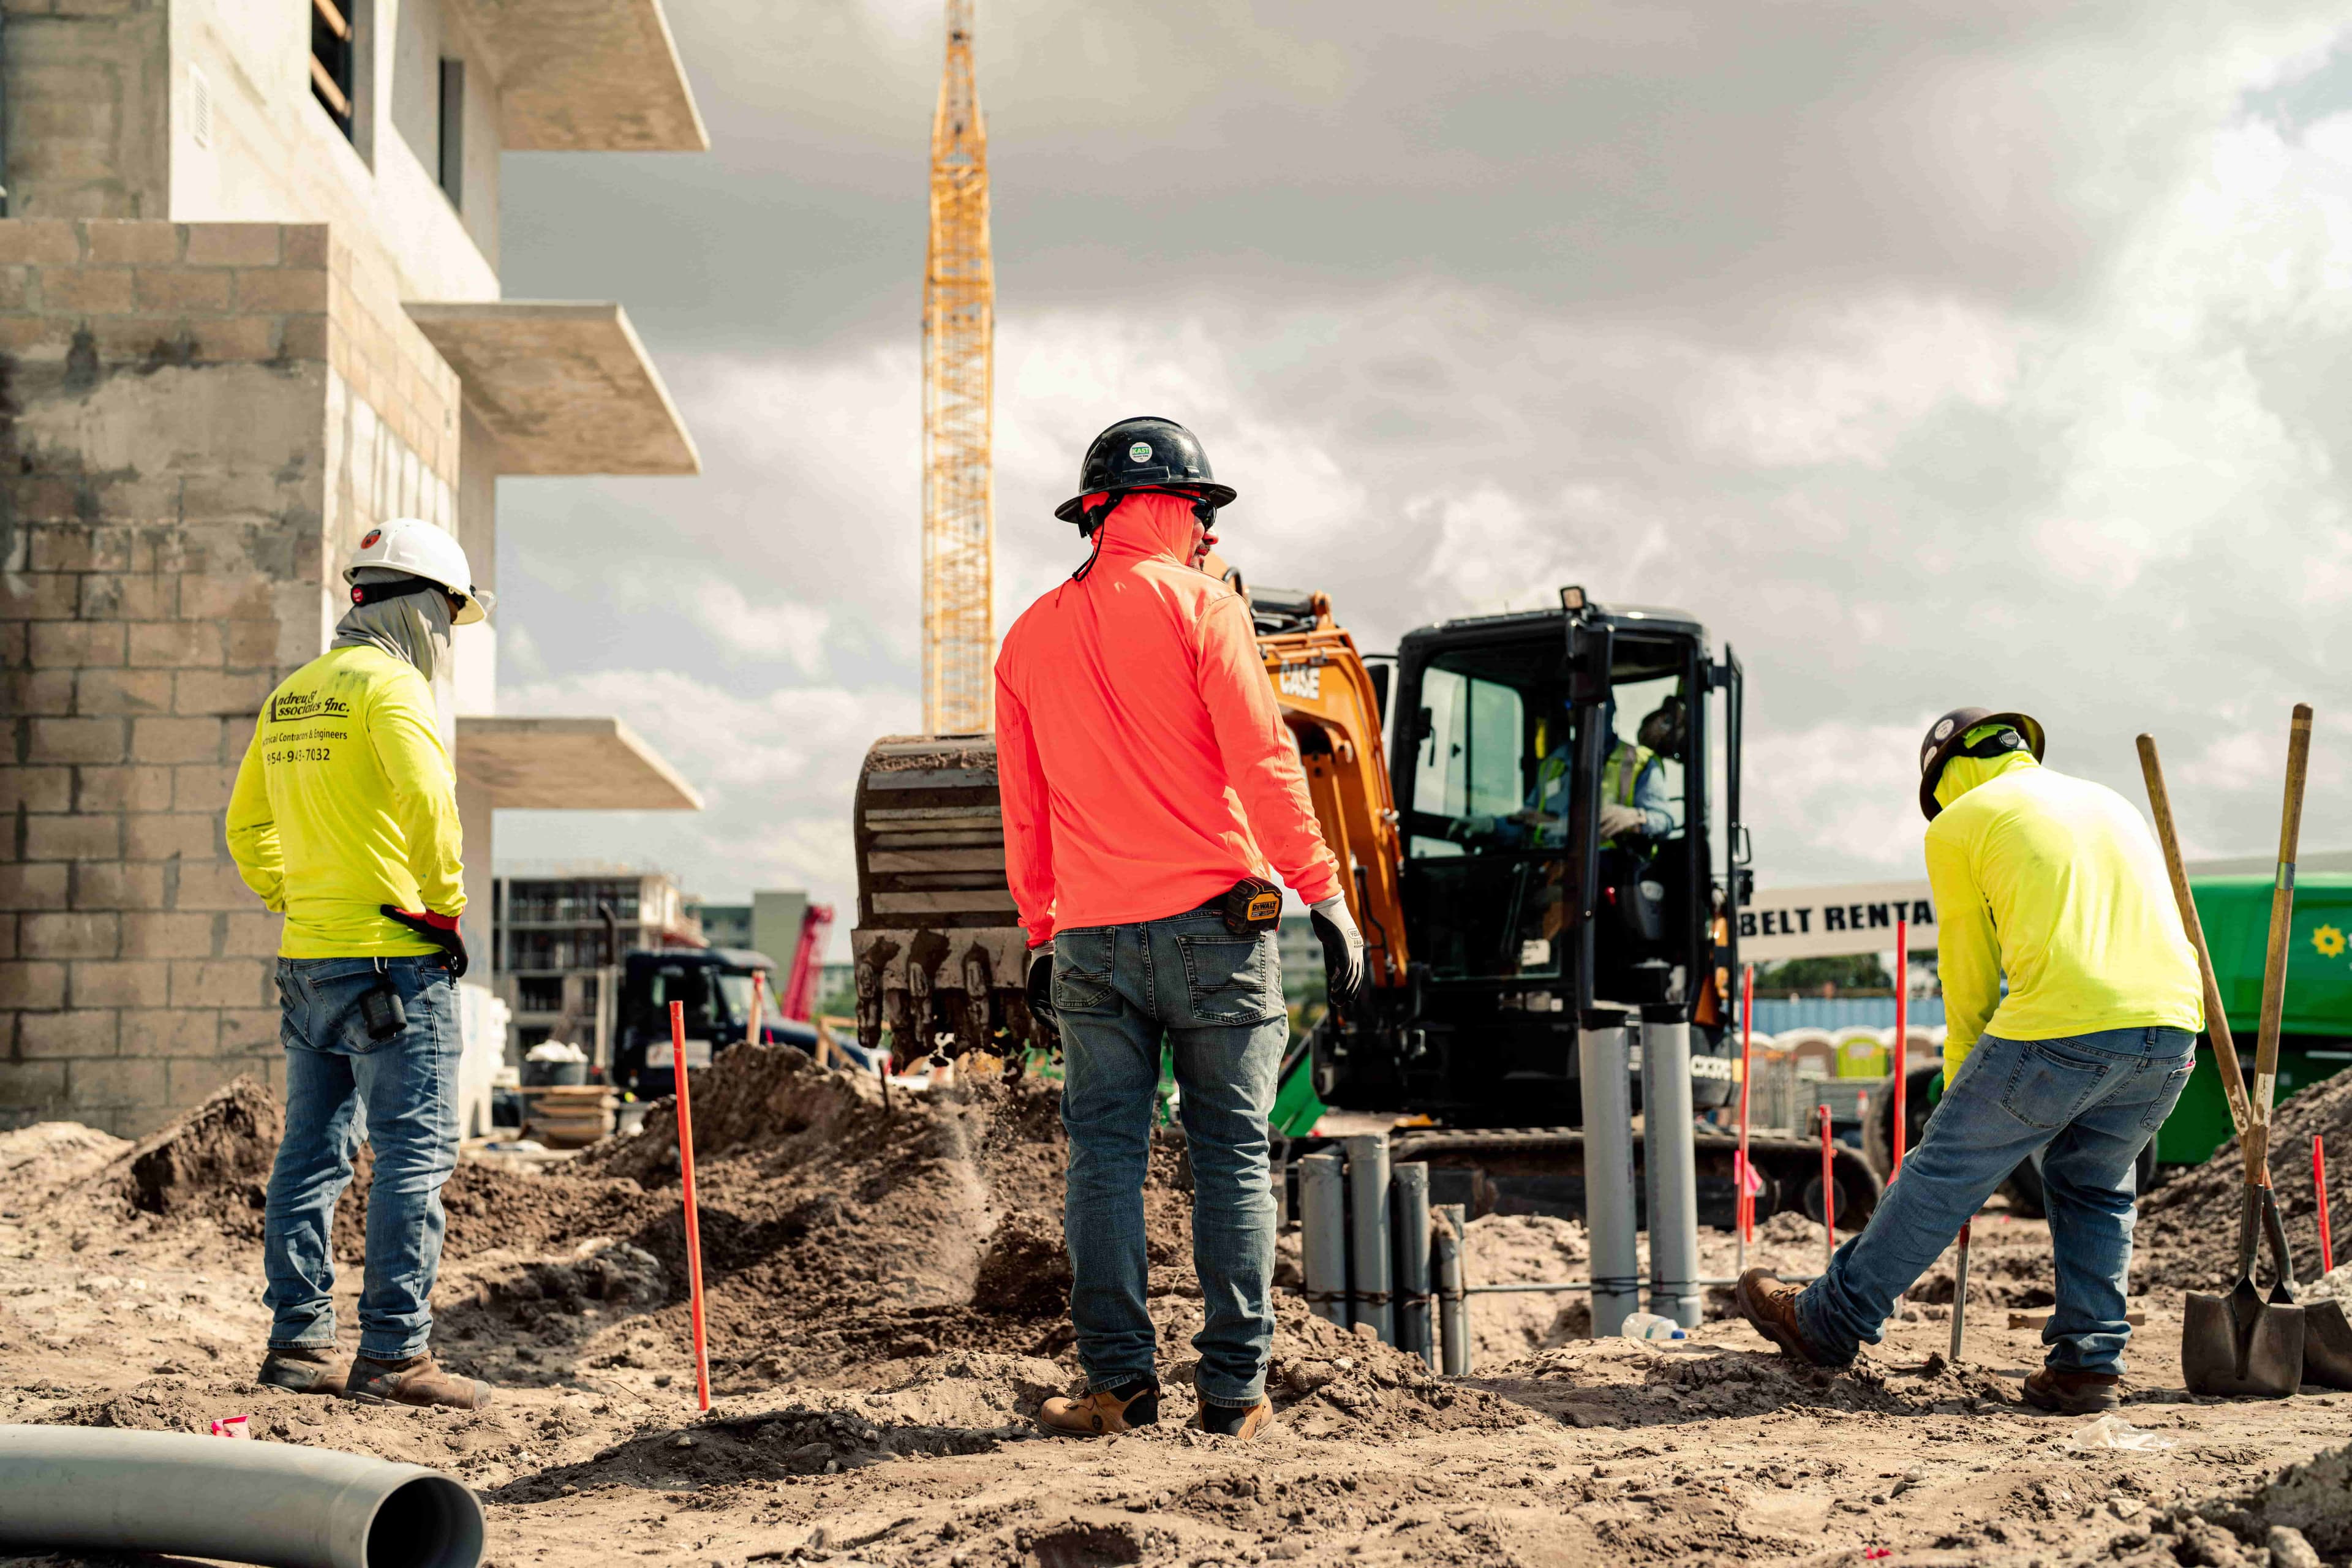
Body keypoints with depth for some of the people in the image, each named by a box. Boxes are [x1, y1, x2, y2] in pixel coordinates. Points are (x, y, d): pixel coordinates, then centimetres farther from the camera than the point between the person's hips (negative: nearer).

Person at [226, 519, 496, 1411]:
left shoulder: (291, 695, 17)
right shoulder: (390, 683, -10)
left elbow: (247, 824, 24)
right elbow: (426, 801, -25)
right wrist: (444, 906, -14)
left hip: (307, 956, 9)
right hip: (391, 954, -9)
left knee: (313, 1151, 12)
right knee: (415, 1153, -6)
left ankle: (297, 1340, 16)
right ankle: (393, 1353, -7)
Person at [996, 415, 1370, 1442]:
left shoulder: (1031, 637, 14)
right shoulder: (1198, 606, -2)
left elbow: (1024, 811, 17)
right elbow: (1263, 762, -10)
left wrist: (1040, 935, 23)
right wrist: (1323, 896, -9)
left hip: (1093, 935, 4)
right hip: (1213, 921, -3)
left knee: (1104, 1157, 6)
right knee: (1231, 1158, 2)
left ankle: (1119, 1380, 2)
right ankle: (1234, 1390, 2)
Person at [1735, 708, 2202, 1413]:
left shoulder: (1958, 824, 11)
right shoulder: (2111, 802, 28)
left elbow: (1969, 978, 13)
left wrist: (1963, 1085, 26)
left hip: (2062, 1024, -5)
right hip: (2172, 1020, 5)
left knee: (1942, 1172, 8)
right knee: (2093, 1187, 23)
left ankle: (1828, 1321, 20)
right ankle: (2089, 1362, 17)